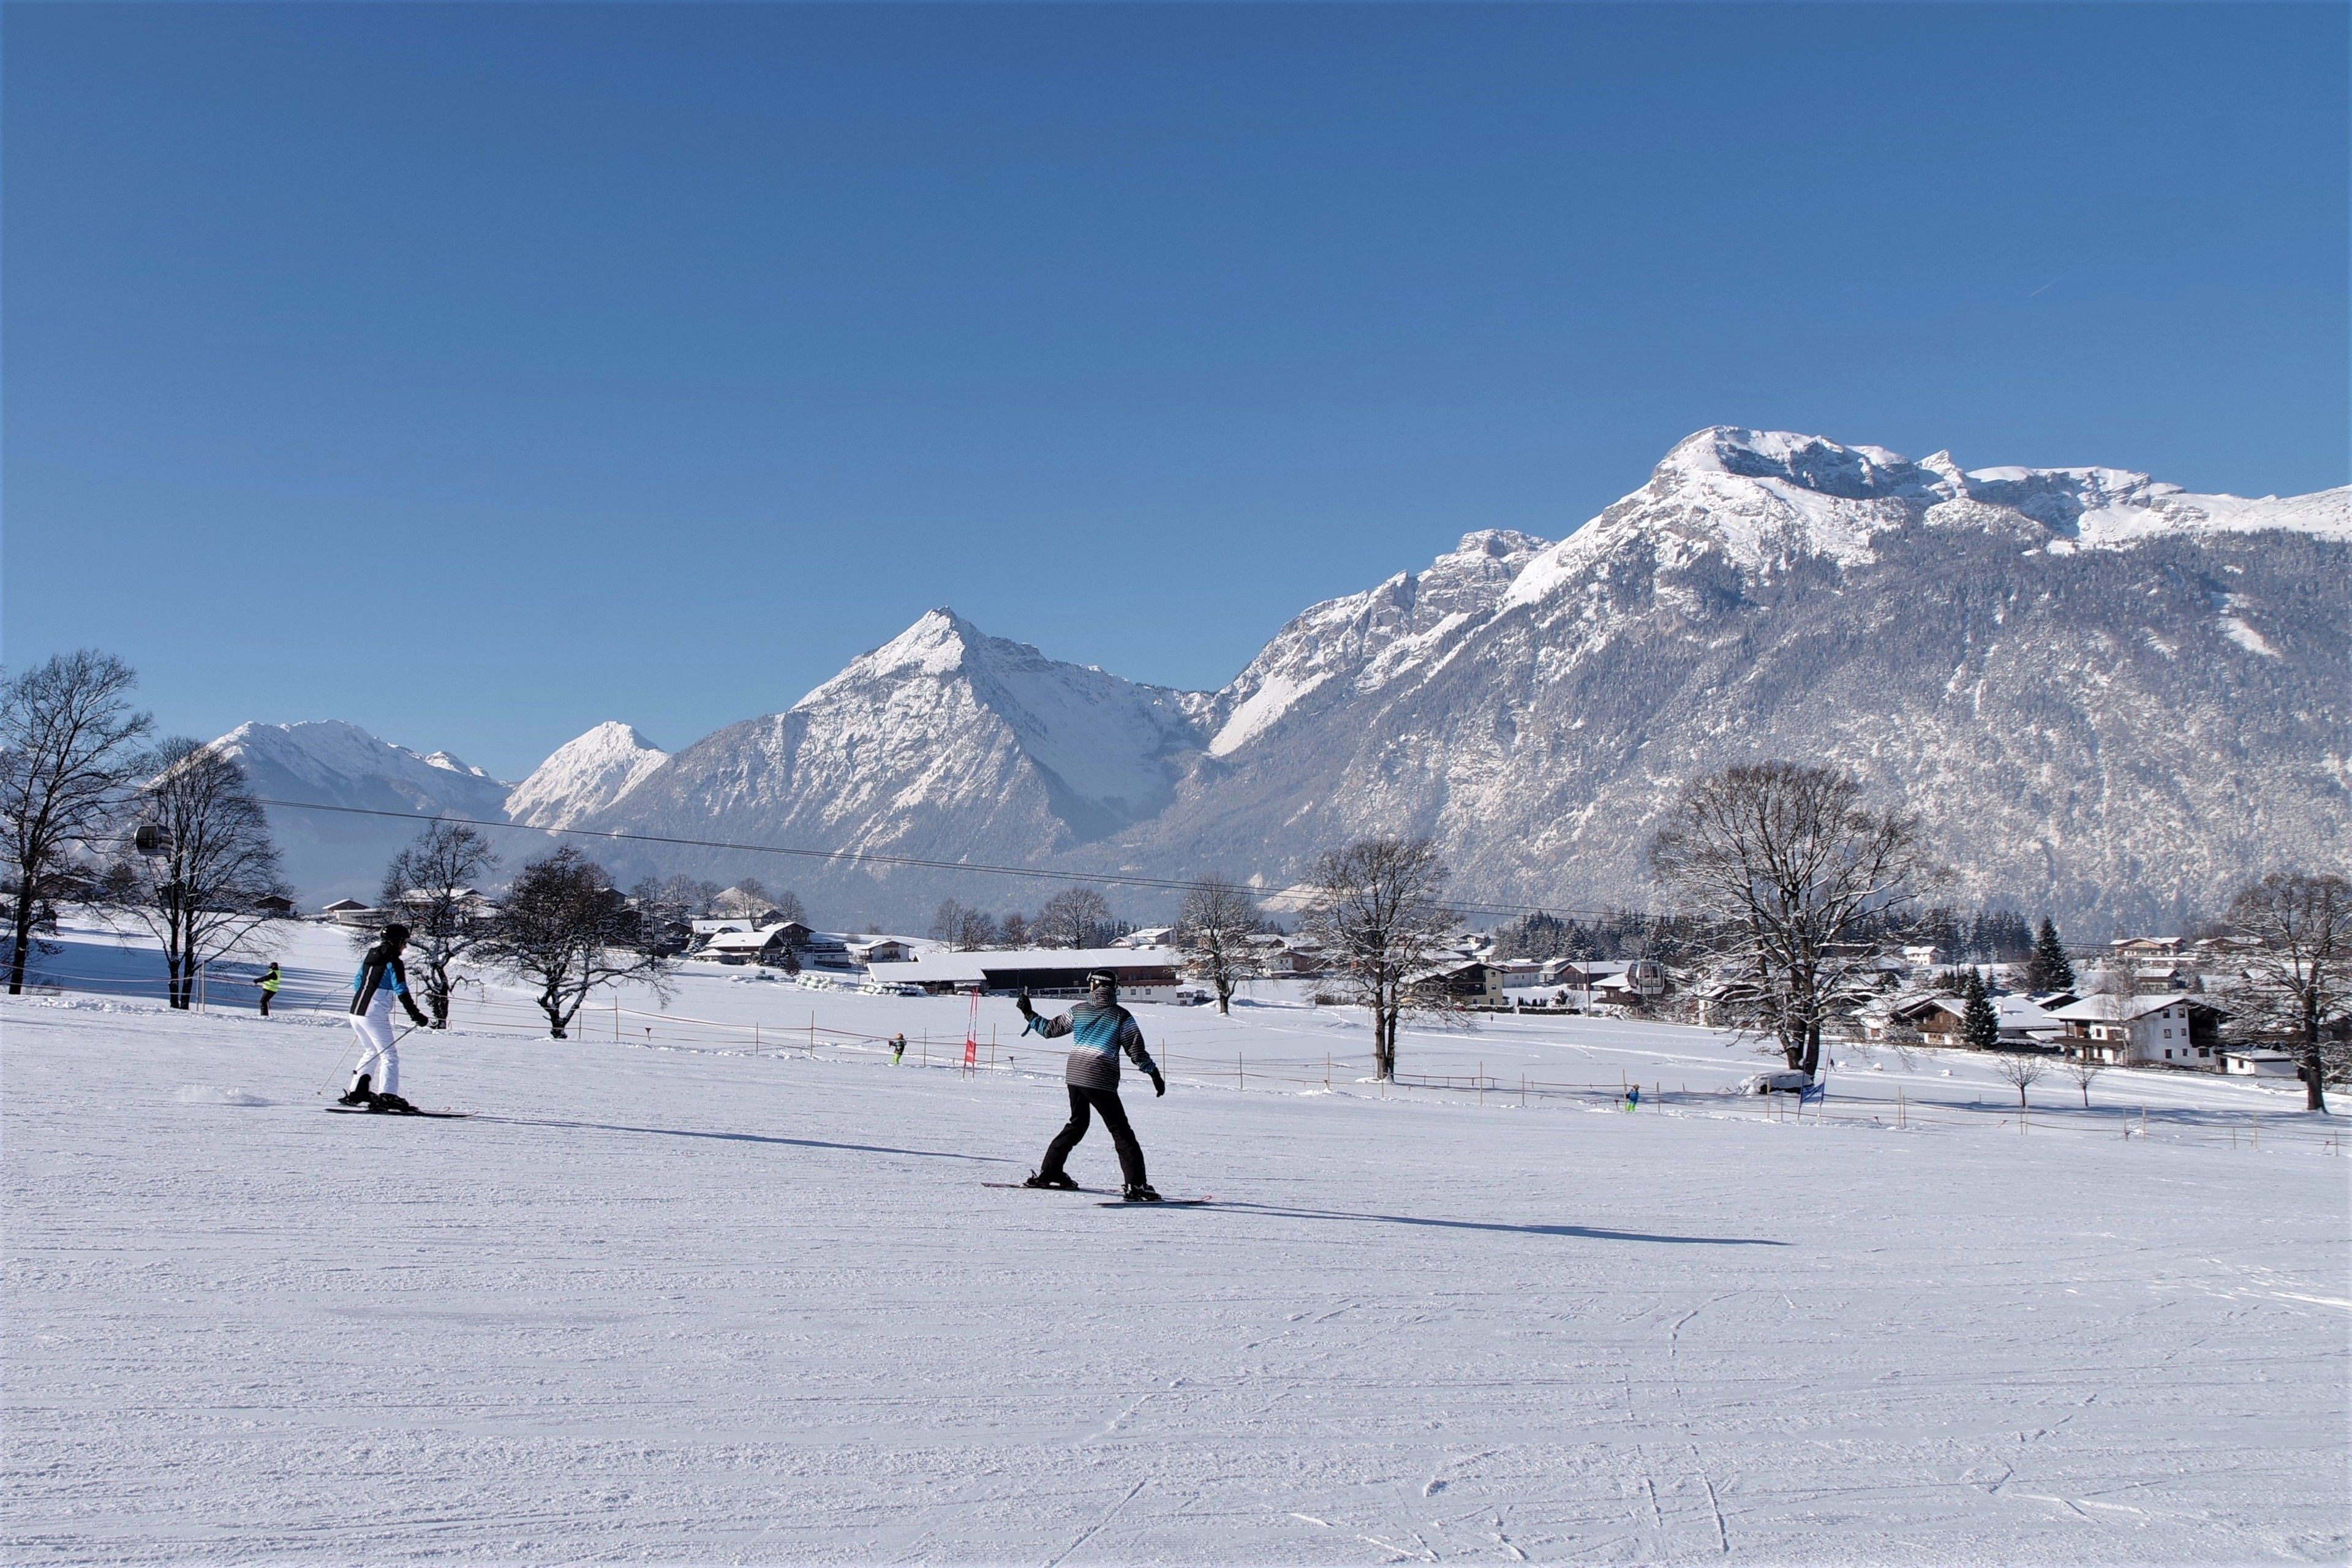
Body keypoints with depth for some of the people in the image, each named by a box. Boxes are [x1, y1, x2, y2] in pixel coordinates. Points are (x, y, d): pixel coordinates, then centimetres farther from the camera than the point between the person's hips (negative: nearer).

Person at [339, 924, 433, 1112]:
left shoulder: (370, 957, 16)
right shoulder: (393, 962, -9)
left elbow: (357, 982, 23)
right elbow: (401, 991, -17)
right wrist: (415, 1014, -19)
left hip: (356, 1012, 9)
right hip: (375, 1015, -9)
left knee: (372, 1052, 24)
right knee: (389, 1056, -8)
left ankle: (356, 1092, 23)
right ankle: (387, 1096, -20)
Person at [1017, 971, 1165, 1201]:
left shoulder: (1079, 1010, 6)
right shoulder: (1122, 1016, -3)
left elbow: (1051, 1029, 14)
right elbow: (1136, 1051, -4)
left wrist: (1029, 1014, 28)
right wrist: (1155, 1074, 6)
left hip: (1074, 1075, 5)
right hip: (1101, 1081, -5)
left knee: (1077, 1123, 24)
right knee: (1121, 1131, -1)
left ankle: (1048, 1171, 26)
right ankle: (1136, 1185, -10)